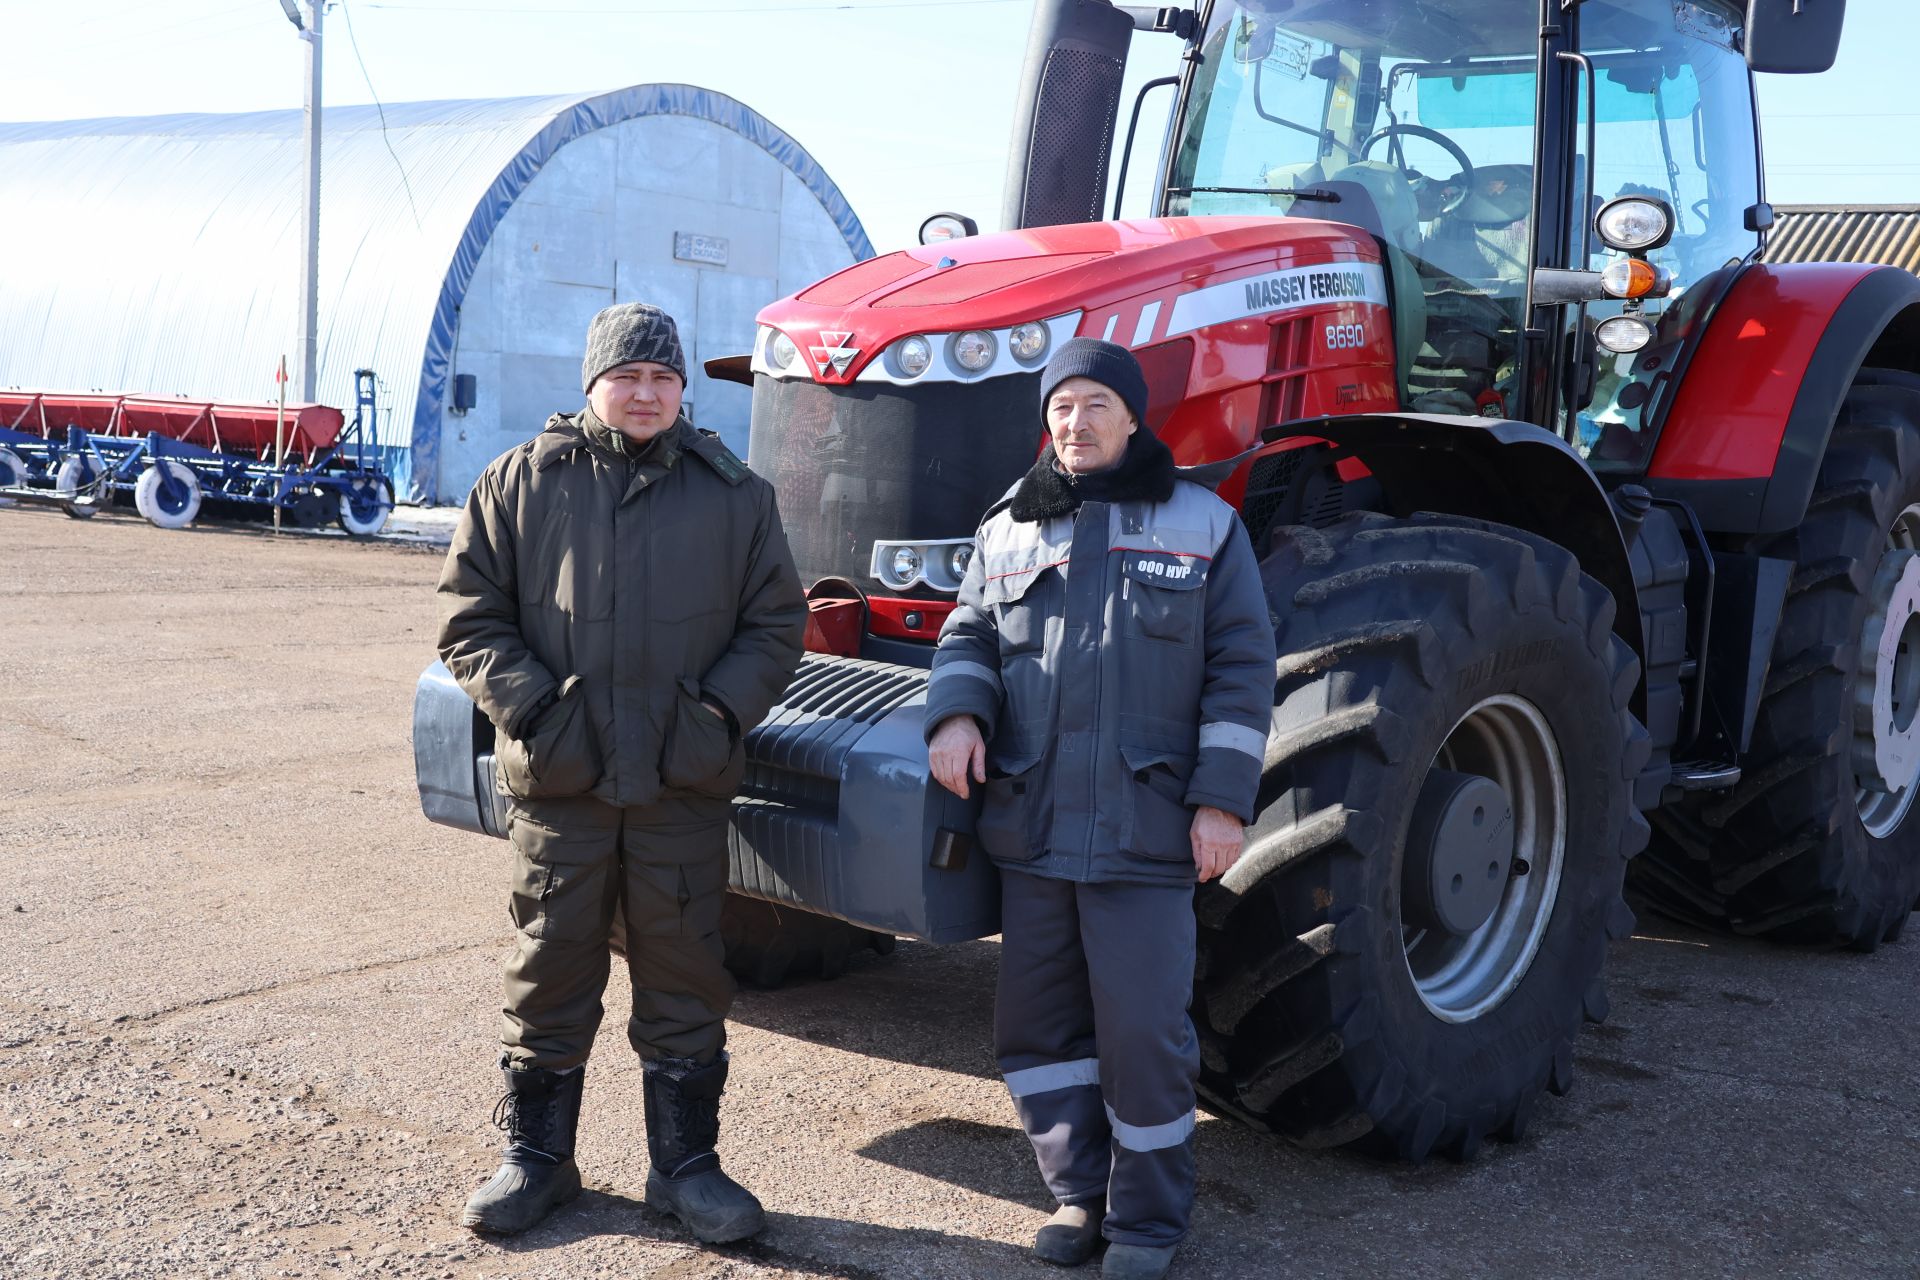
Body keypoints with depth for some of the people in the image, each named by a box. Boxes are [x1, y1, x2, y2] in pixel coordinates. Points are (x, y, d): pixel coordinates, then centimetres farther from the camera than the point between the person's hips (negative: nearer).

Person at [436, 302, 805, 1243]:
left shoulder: (732, 495, 5)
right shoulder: (521, 483, 3)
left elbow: (775, 625, 7)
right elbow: (469, 615, 3)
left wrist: (721, 710, -7)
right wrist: (529, 705, -10)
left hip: (686, 786, 1)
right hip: (559, 780, 0)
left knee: (682, 973, 9)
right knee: (549, 966, 9)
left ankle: (685, 1164, 22)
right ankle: (534, 1157, 25)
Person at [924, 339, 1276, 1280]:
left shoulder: (1203, 523, 2)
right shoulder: (1010, 528, 12)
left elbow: (1241, 670, 0)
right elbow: (970, 636, 14)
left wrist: (1222, 798, -7)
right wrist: (956, 713, -8)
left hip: (1146, 830, -4)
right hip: (1031, 824, 4)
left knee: (1142, 1032, -1)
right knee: (1037, 1024, 10)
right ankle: (1080, 1192, 28)